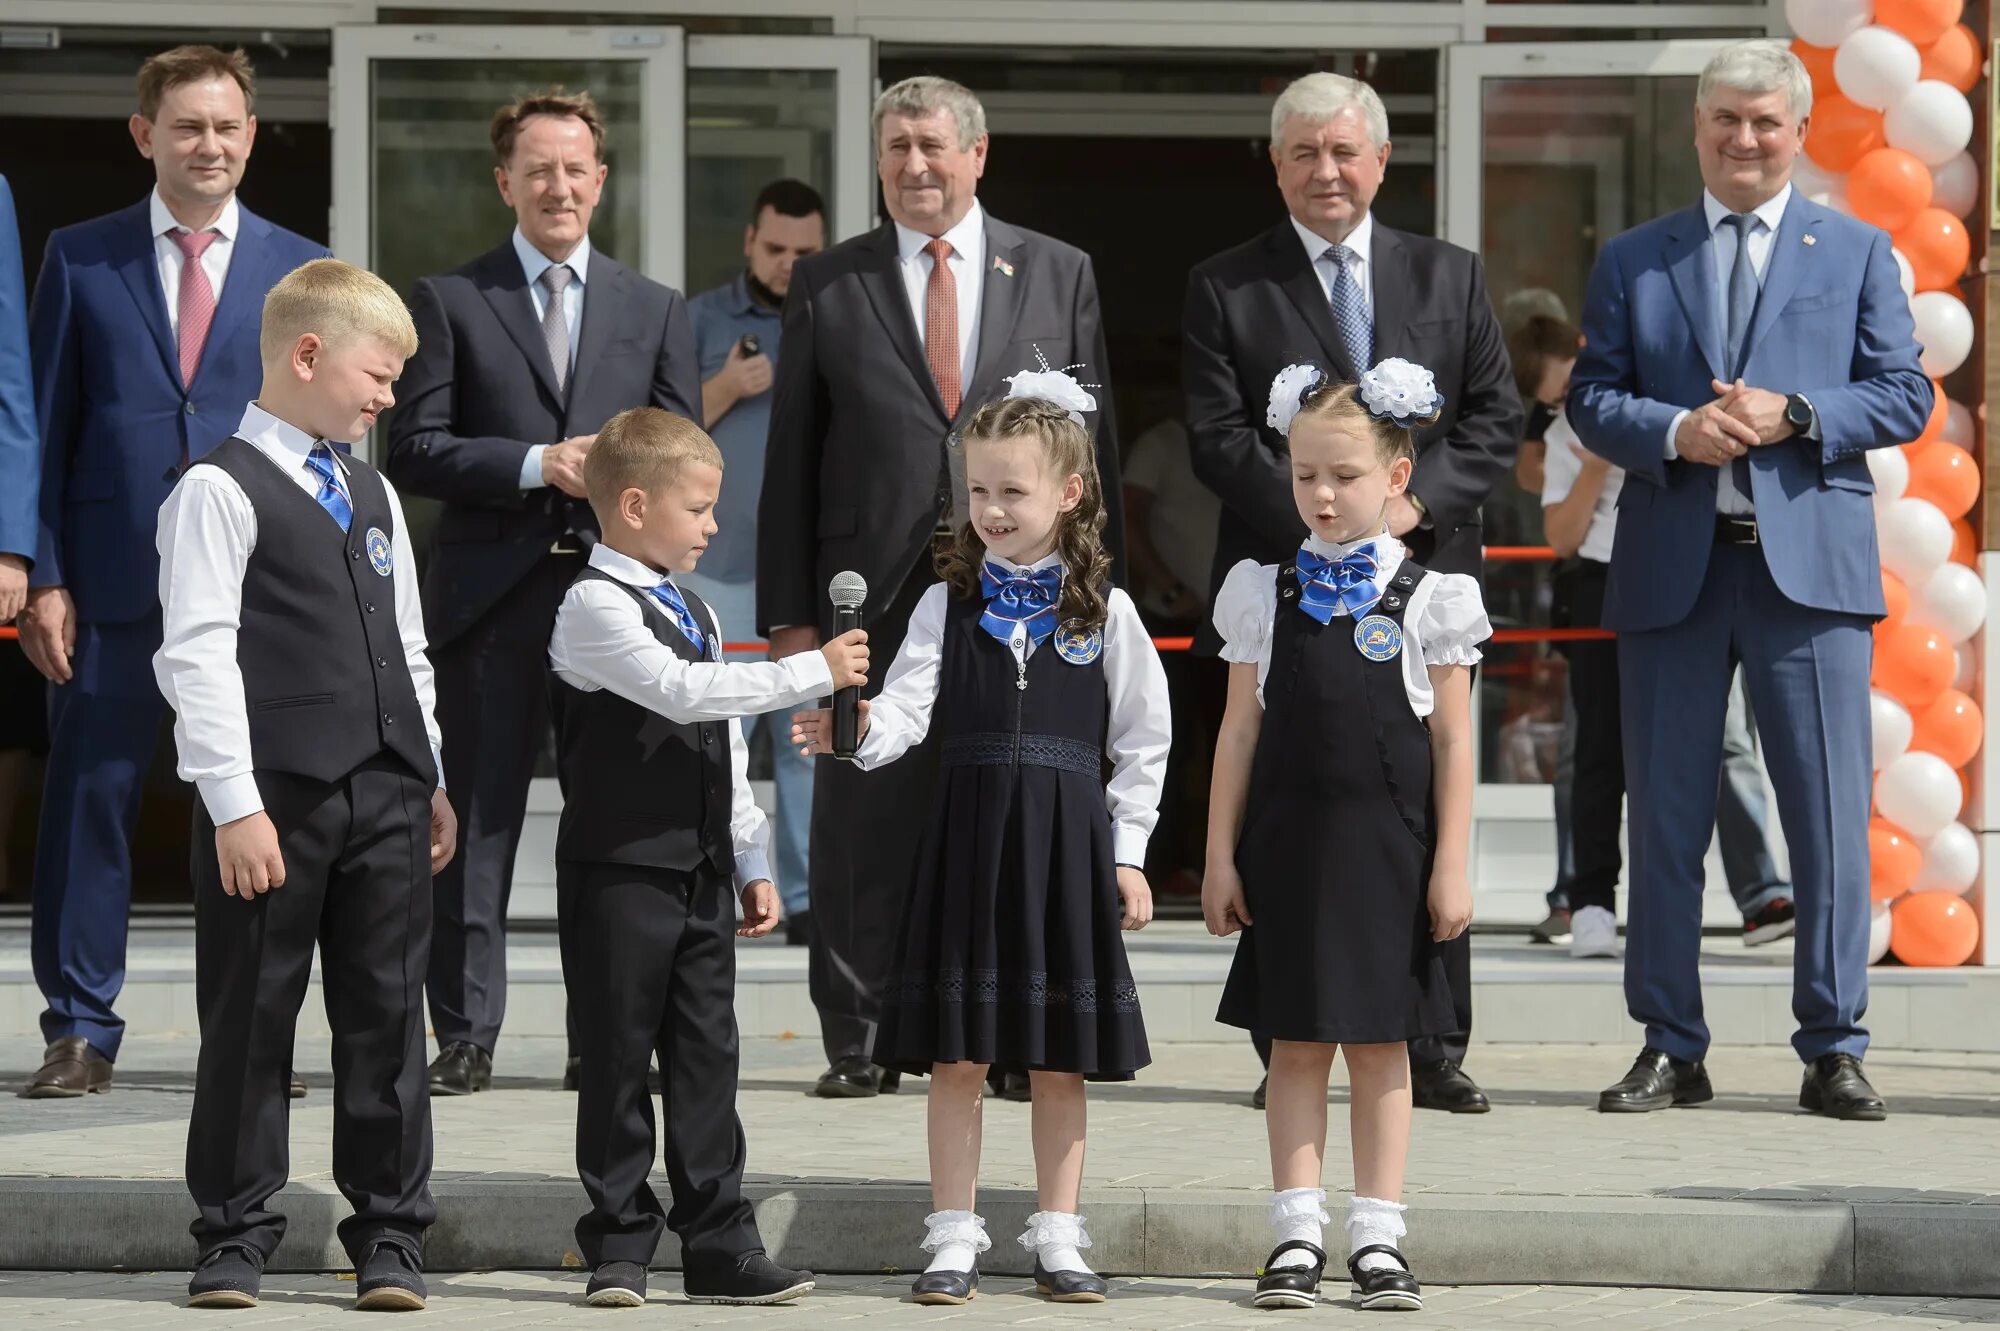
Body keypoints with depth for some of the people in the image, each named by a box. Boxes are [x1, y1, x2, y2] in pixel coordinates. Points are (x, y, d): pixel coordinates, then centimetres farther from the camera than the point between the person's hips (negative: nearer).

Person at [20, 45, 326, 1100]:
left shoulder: (298, 269, 9)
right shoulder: (80, 260, 6)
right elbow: (45, 426, 5)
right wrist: (43, 577, -4)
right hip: (113, 580, -1)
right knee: (88, 802, 1)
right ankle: (80, 1032, 9)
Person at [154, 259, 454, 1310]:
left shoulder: (373, 495, 17)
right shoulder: (220, 490, -6)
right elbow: (198, 657, -12)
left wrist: (431, 782, 18)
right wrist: (234, 805, -16)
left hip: (386, 794, 6)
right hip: (273, 799, -6)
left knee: (385, 1015, 7)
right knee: (250, 1018, 1)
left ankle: (389, 1233, 14)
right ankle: (234, 1233, 10)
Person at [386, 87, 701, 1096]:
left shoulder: (653, 310, 15)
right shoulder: (450, 301, 6)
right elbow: (413, 451, -2)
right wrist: (535, 465, -13)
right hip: (490, 594, -2)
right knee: (476, 821, -1)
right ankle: (464, 1037, 3)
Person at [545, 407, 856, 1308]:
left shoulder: (695, 612, 17)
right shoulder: (596, 607, -11)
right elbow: (682, 691, -23)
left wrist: (752, 861, 19)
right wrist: (813, 673, -18)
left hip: (700, 874, 8)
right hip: (619, 872, -7)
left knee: (707, 1060, 6)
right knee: (618, 1060, 0)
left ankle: (721, 1245, 8)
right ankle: (619, 1246, 6)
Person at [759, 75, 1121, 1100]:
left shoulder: (1058, 274, 10)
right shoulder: (827, 285, 8)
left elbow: (1097, 439, 10)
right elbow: (791, 461, 6)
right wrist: (789, 613, 0)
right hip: (872, 595, 0)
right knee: (863, 828, 1)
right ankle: (855, 1041, 9)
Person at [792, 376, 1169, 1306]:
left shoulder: (1105, 612, 3)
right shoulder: (948, 605, 5)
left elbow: (1143, 741, 6)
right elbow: (907, 706, -7)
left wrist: (1128, 855, 3)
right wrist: (858, 730, -29)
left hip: (1068, 843, 0)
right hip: (967, 837, 1)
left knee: (1060, 1057, 5)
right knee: (957, 1054, 2)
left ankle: (1058, 1239, 14)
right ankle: (953, 1238, 10)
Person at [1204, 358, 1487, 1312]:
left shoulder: (1428, 598, 1)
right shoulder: (1264, 593, 6)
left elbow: (1453, 740, 1)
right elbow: (1241, 730, 7)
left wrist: (1451, 866, -4)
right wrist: (1220, 857, 4)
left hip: (1387, 848, -1)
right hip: (1289, 845, 1)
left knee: (1380, 1045, 4)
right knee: (1296, 1045, 4)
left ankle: (1377, 1237, 9)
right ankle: (1298, 1235, 7)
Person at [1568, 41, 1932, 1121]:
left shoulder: (1856, 253, 11)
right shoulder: (1633, 261, 13)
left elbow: (1904, 396, 5)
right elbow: (1590, 397, 9)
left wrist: (1794, 415, -12)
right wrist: (1672, 432, -11)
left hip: (1810, 559, -1)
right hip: (1671, 570, 1)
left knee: (1829, 815, -4)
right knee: (1664, 818, 4)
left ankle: (1834, 1050, 3)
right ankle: (1671, 1049, 11)